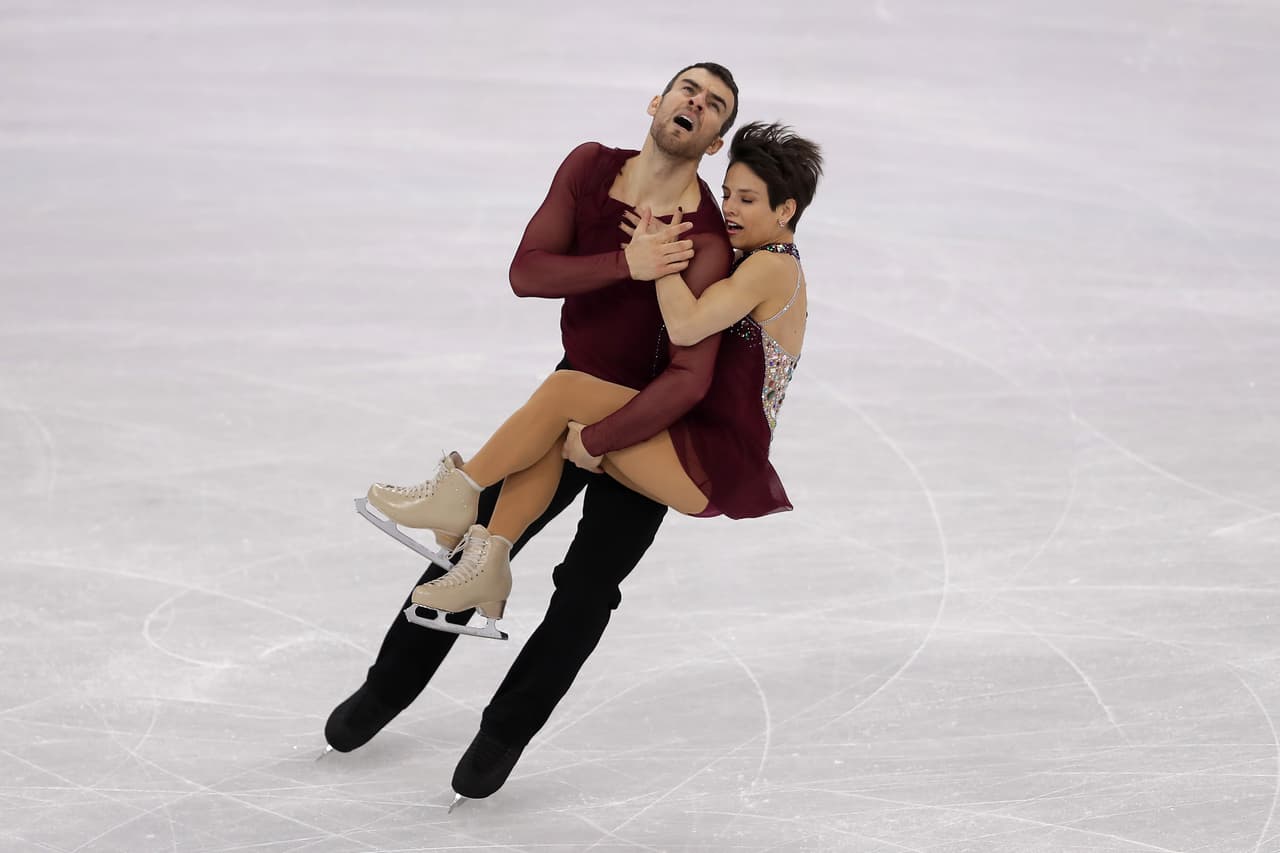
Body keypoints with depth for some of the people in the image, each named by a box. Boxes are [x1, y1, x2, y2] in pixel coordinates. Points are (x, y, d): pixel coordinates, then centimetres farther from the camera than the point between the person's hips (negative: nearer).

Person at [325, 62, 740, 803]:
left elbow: (691, 378, -34)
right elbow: (527, 273, -19)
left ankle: (507, 731, 21)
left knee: (585, 591, -2)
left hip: (651, 423, -4)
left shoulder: (706, 241, -29)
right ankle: (390, 687, 31)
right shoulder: (590, 167, -14)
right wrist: (625, 265, -33)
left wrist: (595, 441, -31)